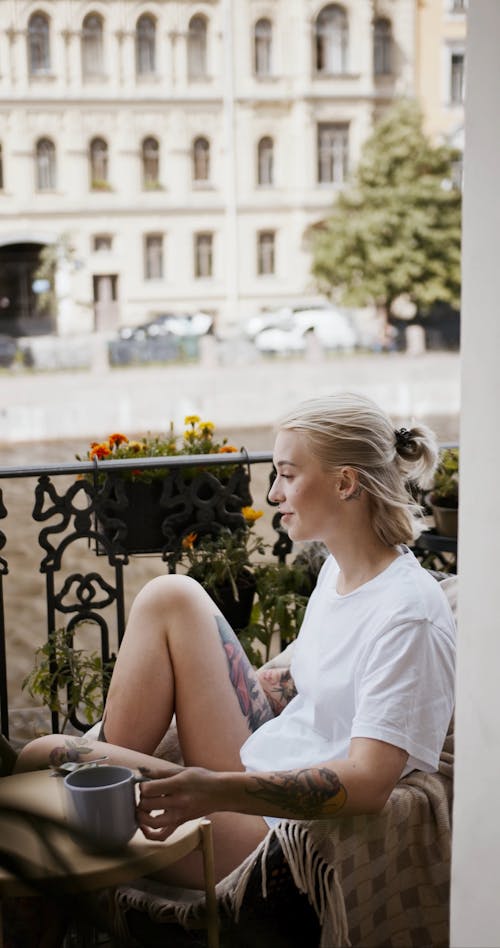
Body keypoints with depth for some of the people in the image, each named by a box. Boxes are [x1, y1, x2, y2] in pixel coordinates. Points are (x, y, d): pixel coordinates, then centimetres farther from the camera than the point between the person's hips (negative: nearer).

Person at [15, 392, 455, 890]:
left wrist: (218, 791, -42)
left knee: (46, 757, -15)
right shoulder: (337, 569, 8)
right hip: (259, 768, 10)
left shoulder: (407, 613, -22)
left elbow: (367, 782, -29)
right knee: (170, 596, 4)